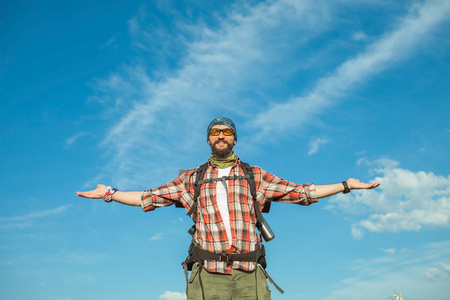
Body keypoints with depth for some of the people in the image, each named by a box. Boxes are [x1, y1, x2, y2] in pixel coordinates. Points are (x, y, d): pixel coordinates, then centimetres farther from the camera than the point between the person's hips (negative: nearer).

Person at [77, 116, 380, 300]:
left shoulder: (255, 175, 16)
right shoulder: (192, 178, 17)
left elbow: (301, 192, 14)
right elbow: (149, 197, 18)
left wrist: (346, 185, 10)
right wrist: (109, 193, 12)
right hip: (207, 276, 0)